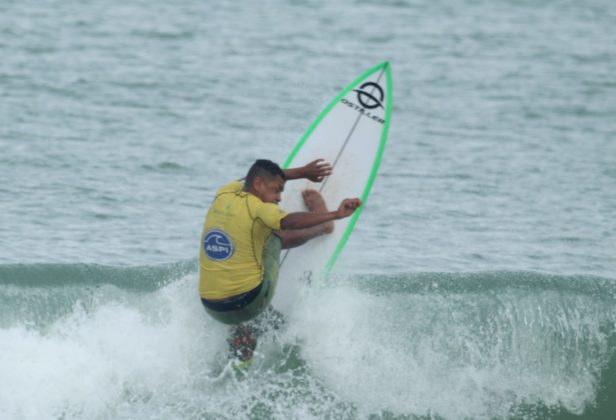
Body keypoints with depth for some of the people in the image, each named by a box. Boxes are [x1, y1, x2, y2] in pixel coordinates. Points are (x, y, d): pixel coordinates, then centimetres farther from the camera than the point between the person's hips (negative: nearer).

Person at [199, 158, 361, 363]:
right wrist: (335, 214, -42)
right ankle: (322, 226, 41)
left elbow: (261, 174, 26)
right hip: (250, 303, -5)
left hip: (212, 308, 5)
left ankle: (240, 331, 36)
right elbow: (291, 222, -35)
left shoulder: (223, 195, 7)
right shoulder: (257, 208, -14)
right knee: (273, 236, 16)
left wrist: (302, 172, 32)